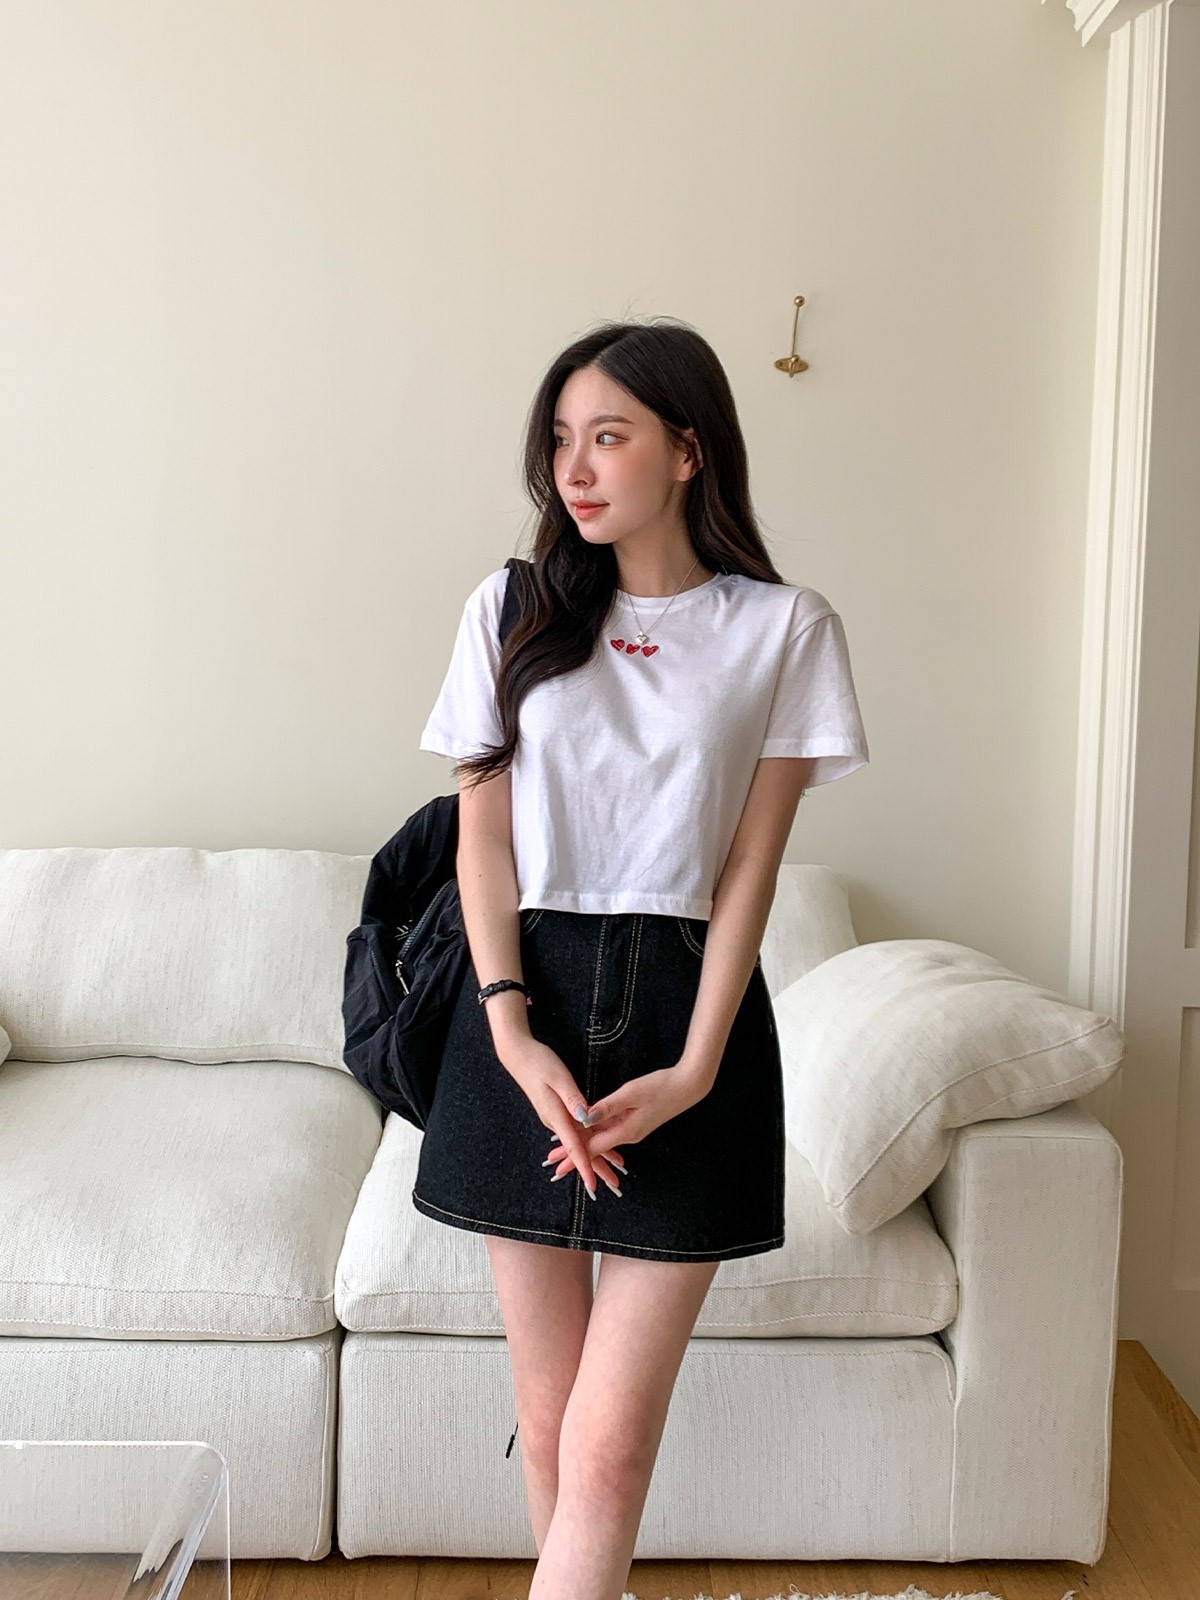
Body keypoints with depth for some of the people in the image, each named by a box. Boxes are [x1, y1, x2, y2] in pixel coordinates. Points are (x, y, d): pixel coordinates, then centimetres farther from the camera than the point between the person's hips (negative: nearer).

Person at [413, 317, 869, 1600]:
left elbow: (750, 867, -2)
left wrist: (694, 1070, -11)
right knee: (547, 1420, 9)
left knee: (608, 1445, -5)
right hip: (529, 1009, 2)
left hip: (686, 1008, -2)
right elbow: (482, 837, 3)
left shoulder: (785, 630, 0)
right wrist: (511, 1031, -10)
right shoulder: (511, 611, 5)